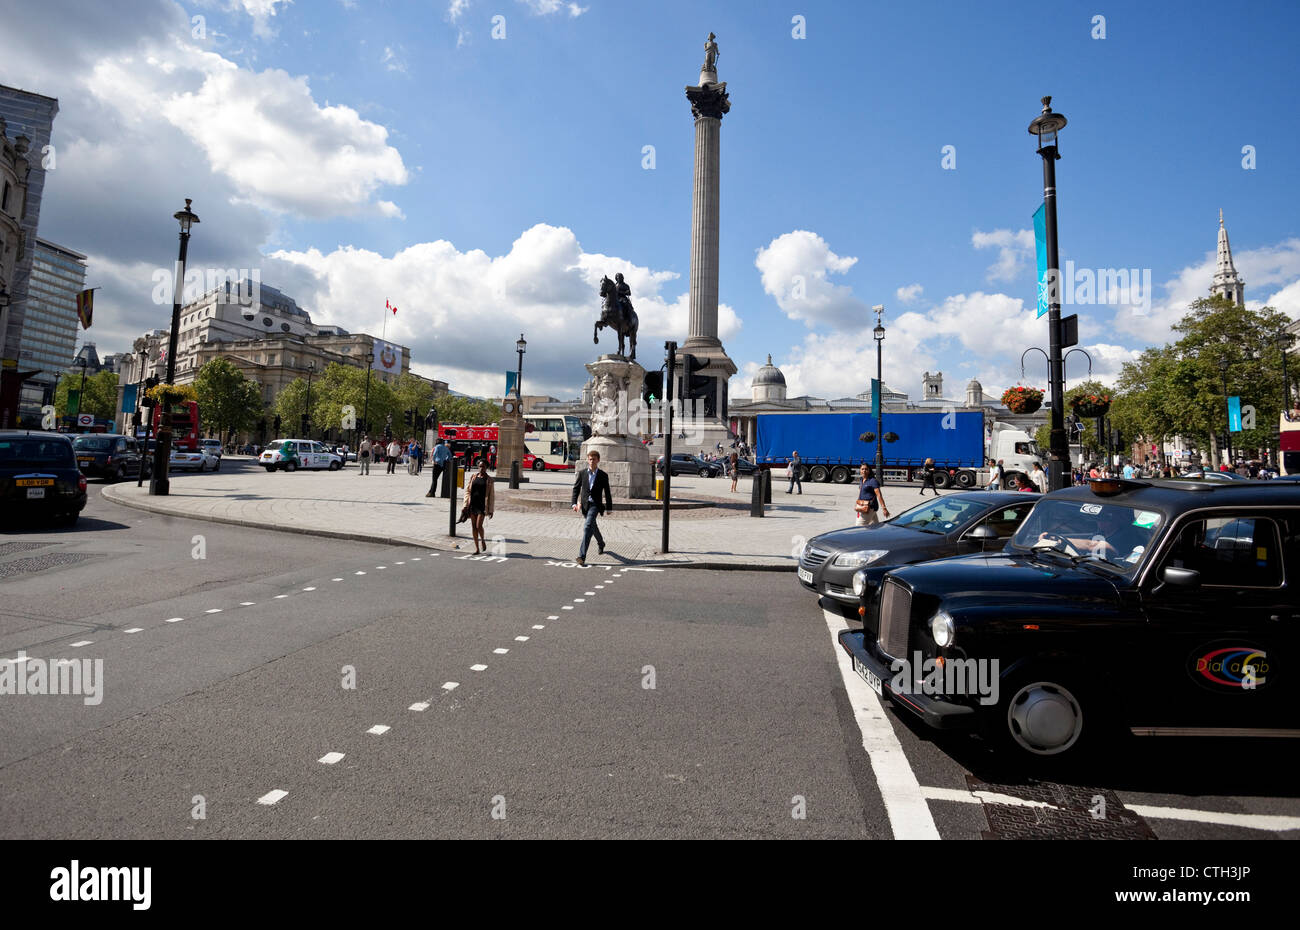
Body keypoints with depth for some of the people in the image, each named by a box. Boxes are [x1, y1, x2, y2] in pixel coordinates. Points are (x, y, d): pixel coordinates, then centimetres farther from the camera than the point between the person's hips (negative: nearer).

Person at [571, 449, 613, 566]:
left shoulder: (603, 476, -2)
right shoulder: (582, 473, 3)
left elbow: (607, 493, 5)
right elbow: (576, 488, 5)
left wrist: (609, 508, 8)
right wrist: (574, 503, -7)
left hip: (595, 505, -4)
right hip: (584, 504, 4)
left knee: (587, 527, -20)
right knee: (593, 527, 22)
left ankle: (582, 556, -23)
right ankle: (601, 543, 52)